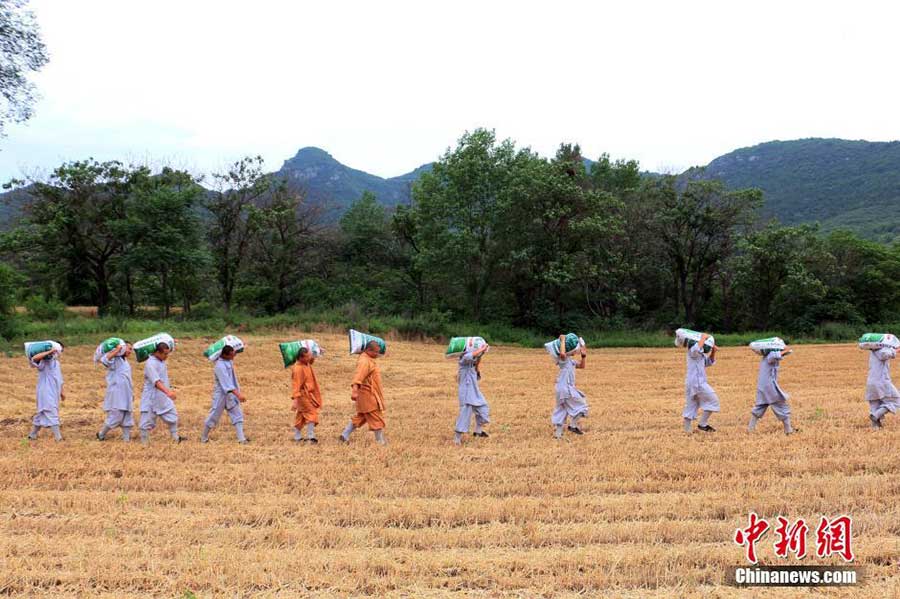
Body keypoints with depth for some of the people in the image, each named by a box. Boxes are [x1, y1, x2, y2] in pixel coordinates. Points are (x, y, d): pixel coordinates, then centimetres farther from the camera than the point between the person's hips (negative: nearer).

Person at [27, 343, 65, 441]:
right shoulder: (45, 361, -12)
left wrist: (62, 392, 23)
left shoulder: (56, 362, 16)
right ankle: (58, 437, -11)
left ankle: (32, 434, 28)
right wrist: (49, 351, -33)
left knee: (42, 413, 16)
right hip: (46, 392, -9)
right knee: (52, 413, -10)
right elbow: (34, 358, -34)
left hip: (54, 393, 9)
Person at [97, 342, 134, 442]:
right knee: (115, 417, -4)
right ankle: (101, 435, 15)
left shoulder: (125, 361, 17)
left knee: (127, 418, 8)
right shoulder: (115, 360, -9)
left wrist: (132, 393, 22)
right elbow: (104, 360, -32)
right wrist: (116, 351, -27)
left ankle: (127, 439, 13)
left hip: (126, 396, 9)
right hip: (116, 395, -9)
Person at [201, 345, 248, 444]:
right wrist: (238, 394, -39)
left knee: (237, 415, 4)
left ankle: (241, 439, 4)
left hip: (231, 394, 8)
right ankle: (204, 438, 24)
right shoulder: (220, 366, -25)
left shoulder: (229, 361, 0)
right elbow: (227, 384, -33)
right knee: (214, 416, 6)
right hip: (221, 394, -8)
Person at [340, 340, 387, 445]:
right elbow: (358, 376, -34)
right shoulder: (364, 362, -20)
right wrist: (354, 390, -46)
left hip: (371, 394, 10)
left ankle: (345, 435, 20)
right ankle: (380, 441, 8)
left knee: (361, 416, 16)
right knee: (376, 418, -1)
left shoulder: (369, 360, 13)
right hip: (367, 395, -10)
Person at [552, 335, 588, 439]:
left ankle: (558, 433, 15)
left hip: (567, 388, 10)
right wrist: (562, 340, -28)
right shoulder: (563, 358, -14)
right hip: (565, 388, -10)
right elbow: (562, 353, -39)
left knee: (562, 411, 12)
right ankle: (573, 425, 6)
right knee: (581, 405, 2)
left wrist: (584, 355, 8)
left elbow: (581, 365, 24)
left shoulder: (570, 360, 16)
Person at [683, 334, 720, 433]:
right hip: (697, 382, -10)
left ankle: (687, 429, 9)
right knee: (713, 400, -2)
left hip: (690, 384, 10)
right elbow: (697, 348, -35)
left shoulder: (700, 353, 20)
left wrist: (713, 351, 13)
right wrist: (703, 337, -23)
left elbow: (709, 362, 29)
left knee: (691, 407, 9)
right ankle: (702, 424, -2)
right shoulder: (692, 350, -10)